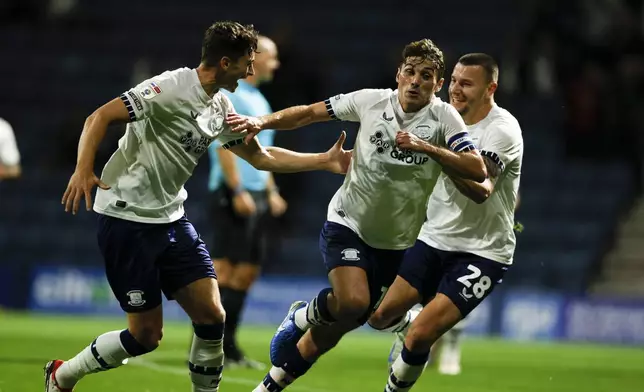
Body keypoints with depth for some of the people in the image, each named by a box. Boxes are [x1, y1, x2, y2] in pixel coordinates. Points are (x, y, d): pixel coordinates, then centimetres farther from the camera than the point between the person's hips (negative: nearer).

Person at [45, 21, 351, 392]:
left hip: (171, 219, 8)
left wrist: (326, 161, 16)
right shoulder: (171, 88, -17)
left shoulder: (221, 108, 9)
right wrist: (84, 170, -33)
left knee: (211, 316, -3)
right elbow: (100, 116, -20)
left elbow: (261, 156, 21)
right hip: (128, 219, -8)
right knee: (146, 334, -4)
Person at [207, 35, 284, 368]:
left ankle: (227, 345, 9)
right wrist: (238, 191, -21)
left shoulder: (258, 100, 20)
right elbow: (224, 145, -16)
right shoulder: (230, 94, -9)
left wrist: (270, 191, 20)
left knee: (247, 271, 7)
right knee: (225, 267, -10)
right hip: (234, 193, -9)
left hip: (256, 195, 9)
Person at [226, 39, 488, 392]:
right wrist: (263, 121, -12)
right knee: (352, 302, -30)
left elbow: (477, 170, -23)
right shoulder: (371, 101, -8)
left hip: (395, 243, 2)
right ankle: (302, 316, 4)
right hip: (347, 224, -2)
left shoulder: (443, 117, -11)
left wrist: (425, 147, -33)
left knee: (331, 332, 8)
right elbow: (309, 113, 2)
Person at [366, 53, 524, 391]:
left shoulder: (502, 130, -17)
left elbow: (481, 190, -33)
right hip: (433, 240, 7)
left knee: (419, 339, -17)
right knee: (380, 317, 5)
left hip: (481, 253, -6)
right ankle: (408, 325, 38)